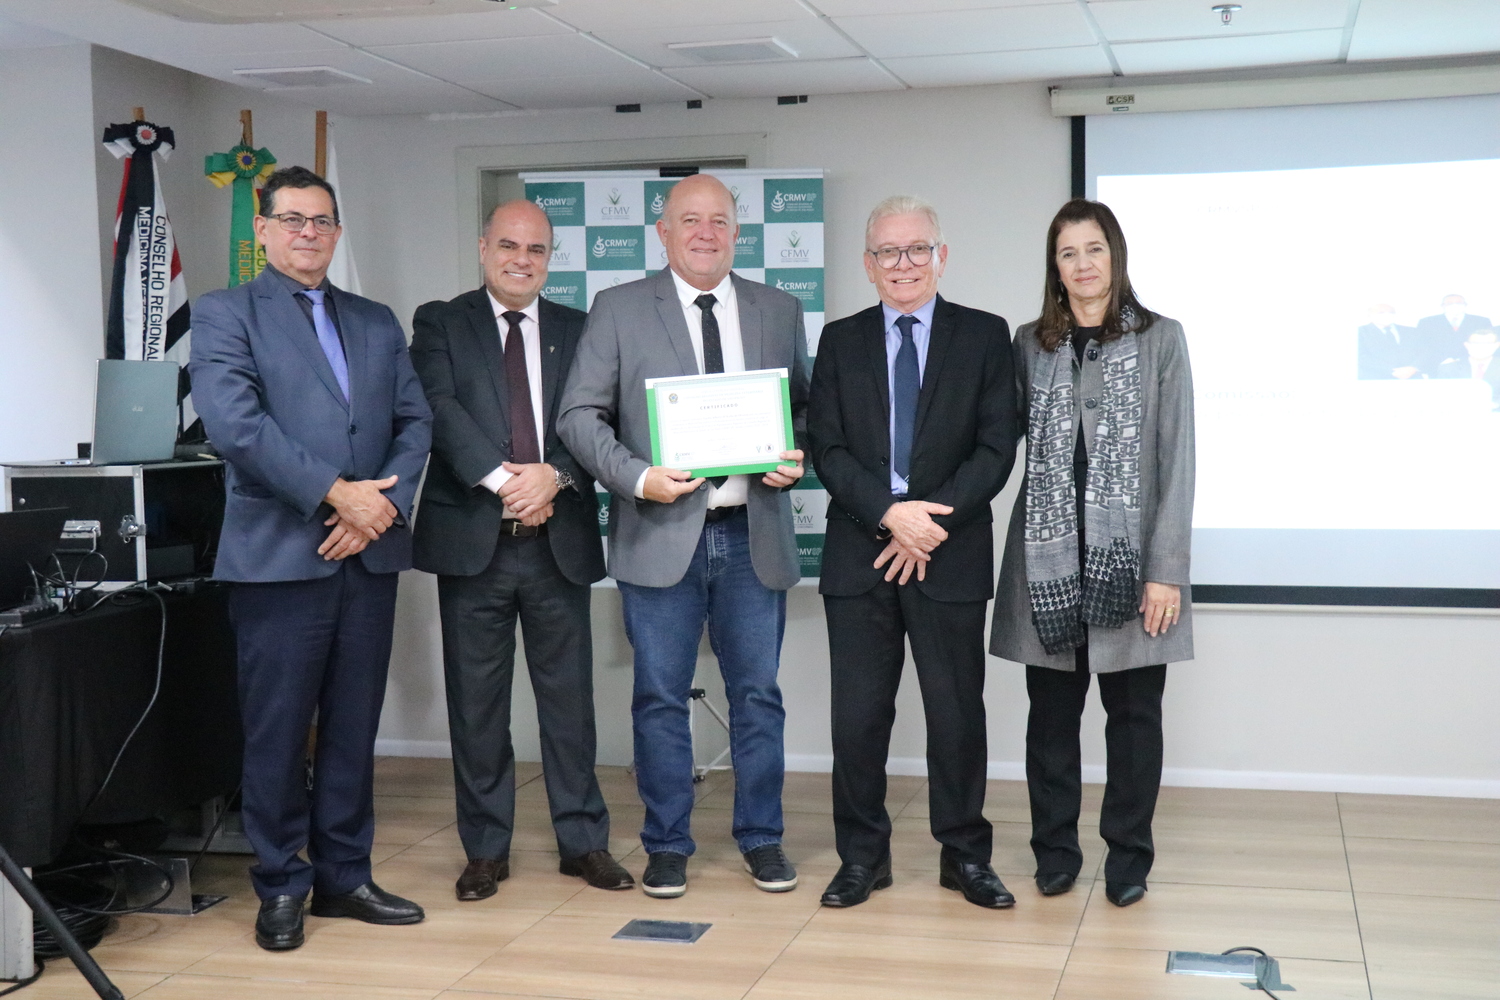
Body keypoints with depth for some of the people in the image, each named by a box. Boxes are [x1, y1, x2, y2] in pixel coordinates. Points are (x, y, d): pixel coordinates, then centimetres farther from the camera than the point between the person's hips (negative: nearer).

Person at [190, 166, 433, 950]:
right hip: (279, 554, -4)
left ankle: (343, 876, 21)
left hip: (369, 555, 5)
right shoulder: (224, 315, 2)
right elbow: (235, 424, -12)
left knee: (354, 726, 10)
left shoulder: (377, 323, 17)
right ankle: (281, 887, 15)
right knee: (277, 731, 2)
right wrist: (337, 493, -16)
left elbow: (415, 422, 10)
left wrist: (383, 504, -7)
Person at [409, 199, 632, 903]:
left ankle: (583, 840, 18)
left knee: (569, 695, 7)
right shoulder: (440, 324, 5)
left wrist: (553, 475, -17)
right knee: (476, 700, 6)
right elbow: (440, 408, -9)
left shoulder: (577, 331, 11)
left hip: (559, 539, 2)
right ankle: (485, 849, 18)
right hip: (471, 536, -1)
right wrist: (502, 479, -20)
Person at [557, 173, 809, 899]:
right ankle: (667, 846, 19)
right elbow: (580, 414, -1)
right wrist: (637, 477, -15)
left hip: (753, 533, 2)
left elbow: (804, 408, 17)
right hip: (661, 533, -2)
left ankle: (761, 839, 23)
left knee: (758, 693, 9)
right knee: (660, 697, 5)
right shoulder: (619, 310, 3)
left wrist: (796, 458, -4)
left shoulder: (779, 311, 11)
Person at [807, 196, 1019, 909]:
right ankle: (863, 856, 19)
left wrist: (928, 522, -12)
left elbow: (997, 448, -3)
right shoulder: (841, 341, 9)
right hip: (859, 556, 1)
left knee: (957, 713, 6)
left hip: (950, 557, -1)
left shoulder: (984, 336, 5)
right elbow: (826, 448, 1)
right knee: (857, 715, 5)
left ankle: (965, 856, 21)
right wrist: (890, 513, -14)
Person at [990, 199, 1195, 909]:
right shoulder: (1029, 345, 10)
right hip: (1049, 556, 2)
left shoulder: (1159, 339, 2)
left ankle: (1128, 855, 19)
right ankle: (1055, 849, 19)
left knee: (1133, 707, 5)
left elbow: (1176, 459, -2)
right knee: (1052, 706, 6)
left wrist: (1165, 570, -9)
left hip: (1129, 553, -2)